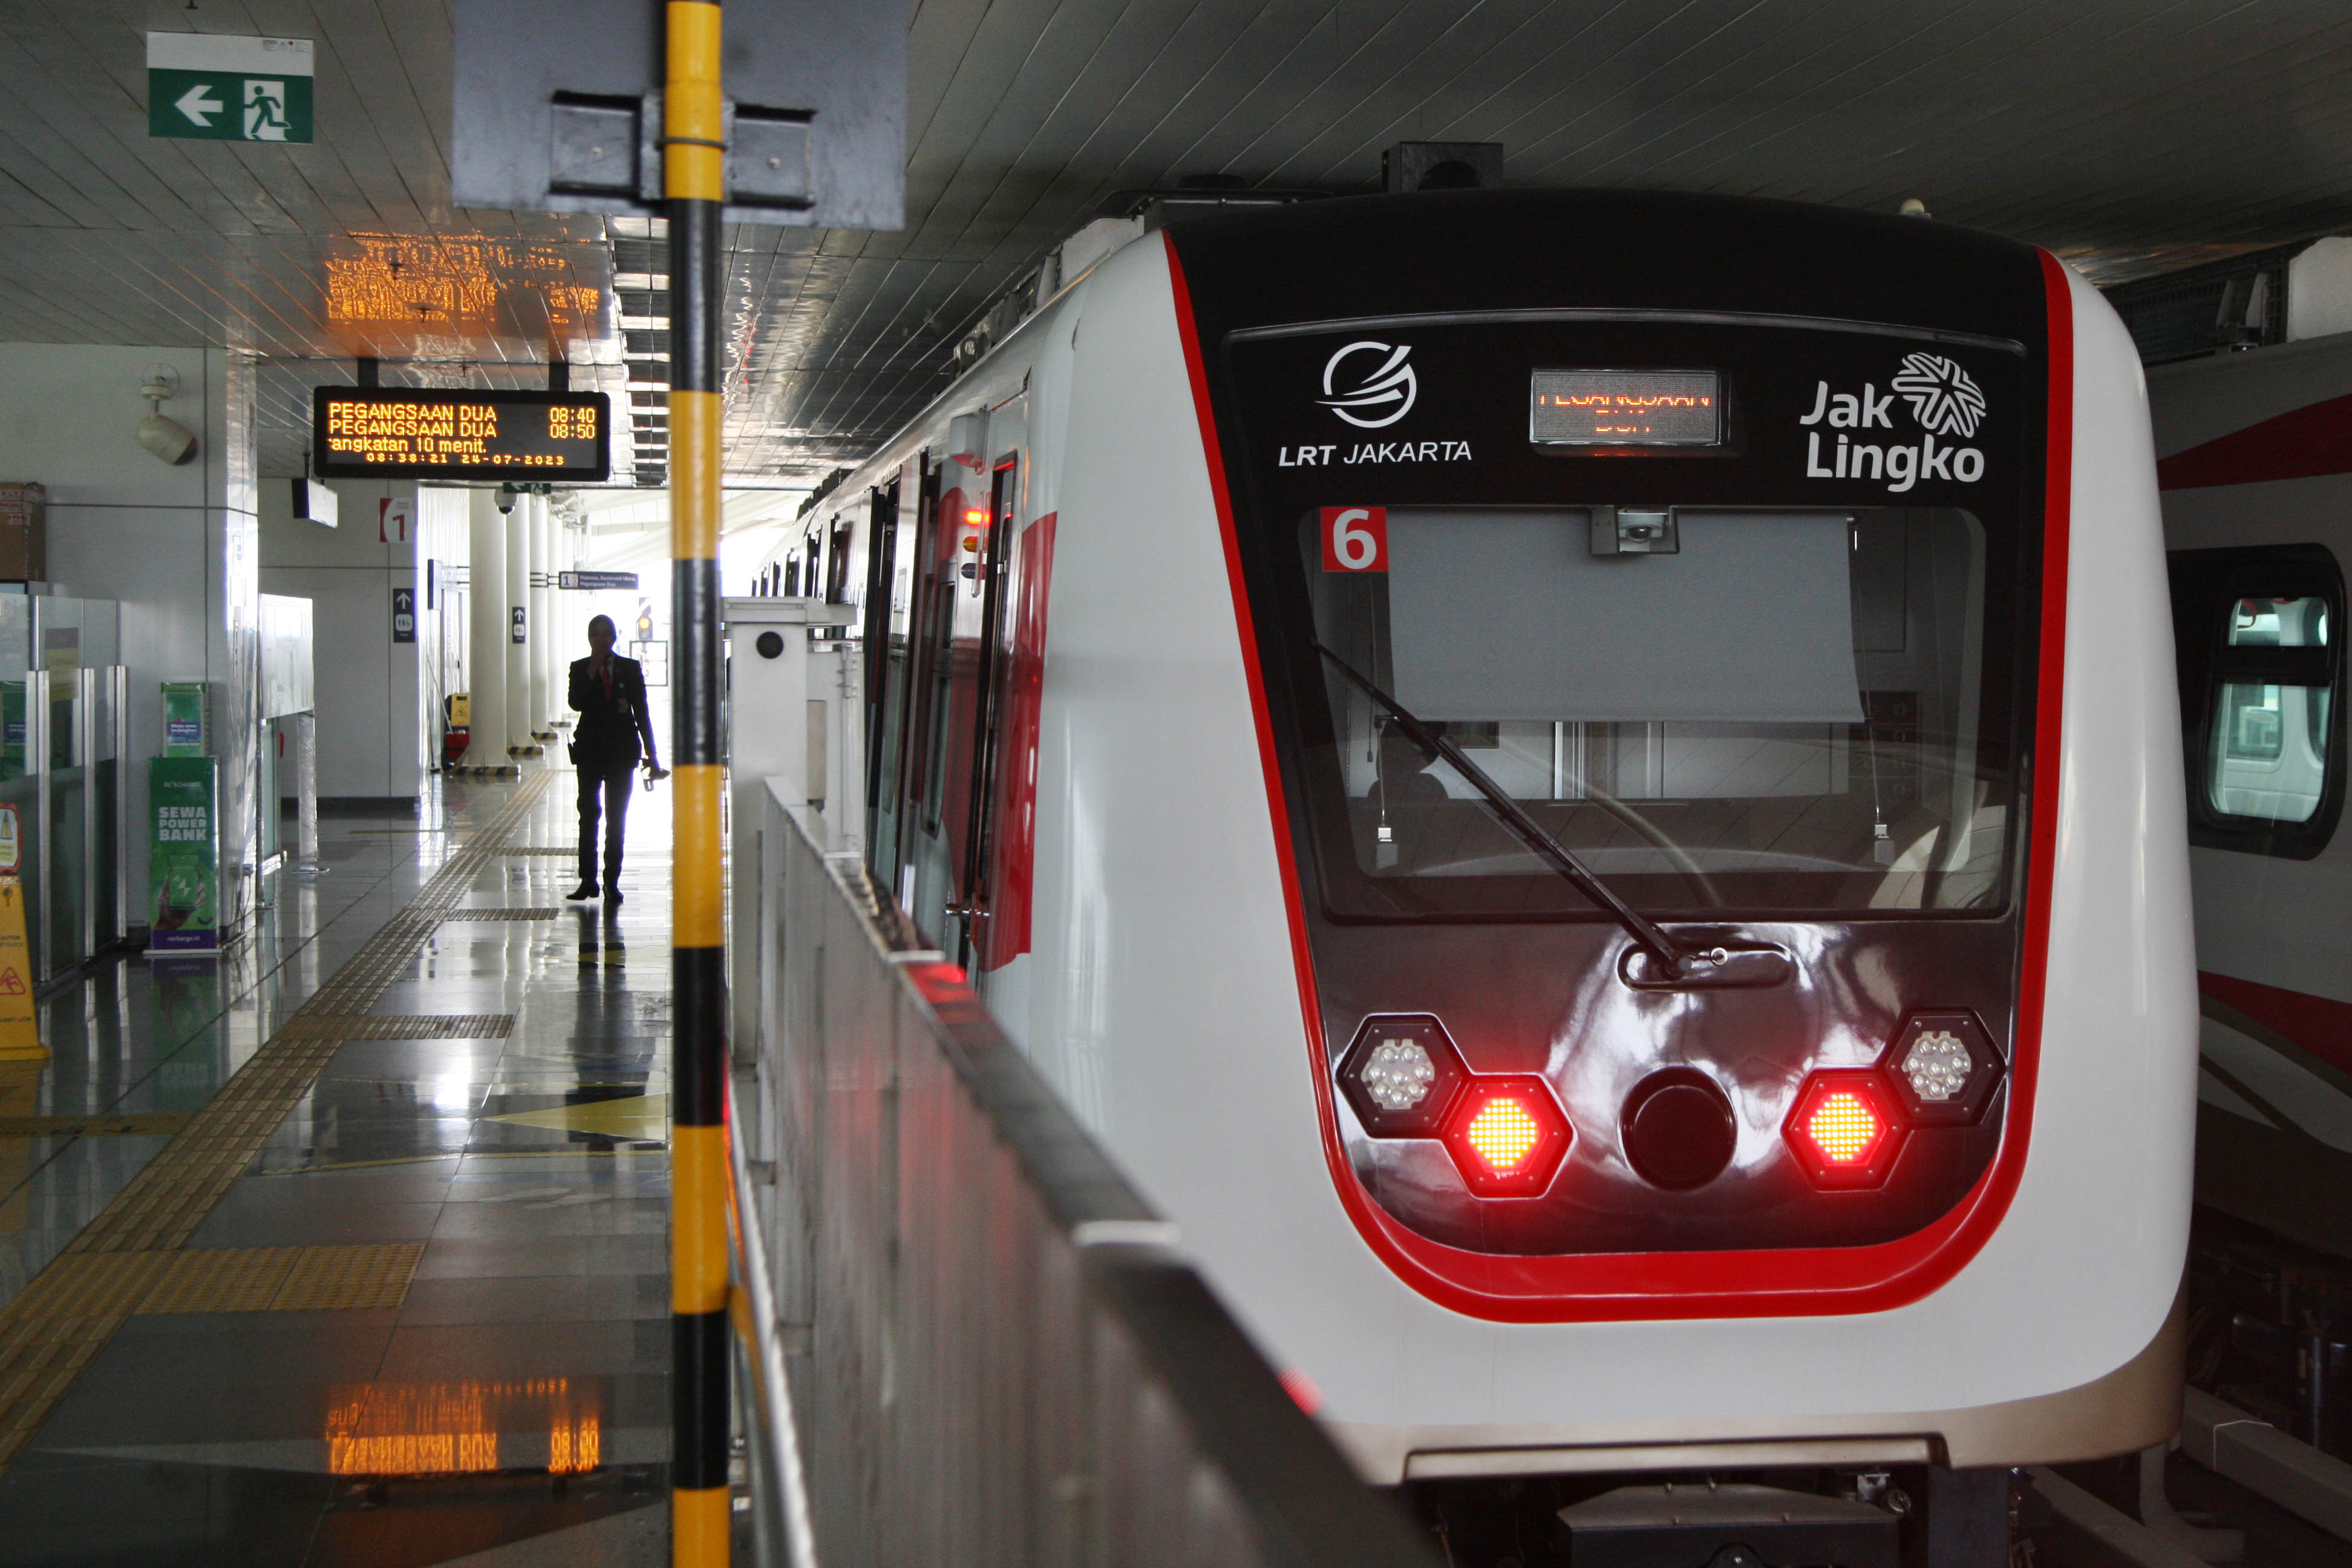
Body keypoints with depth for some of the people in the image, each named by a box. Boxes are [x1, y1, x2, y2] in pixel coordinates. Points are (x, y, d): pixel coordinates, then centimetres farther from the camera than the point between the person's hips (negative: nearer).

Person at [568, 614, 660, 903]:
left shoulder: (631, 668, 6)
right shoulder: (580, 669, 5)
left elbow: (641, 711, 6)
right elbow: (576, 703, -10)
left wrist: (651, 754, 3)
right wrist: (593, 670, -15)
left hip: (622, 751, 0)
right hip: (590, 749, 0)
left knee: (616, 818, 0)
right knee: (588, 814, 2)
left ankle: (612, 882, 4)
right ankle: (588, 880, 8)